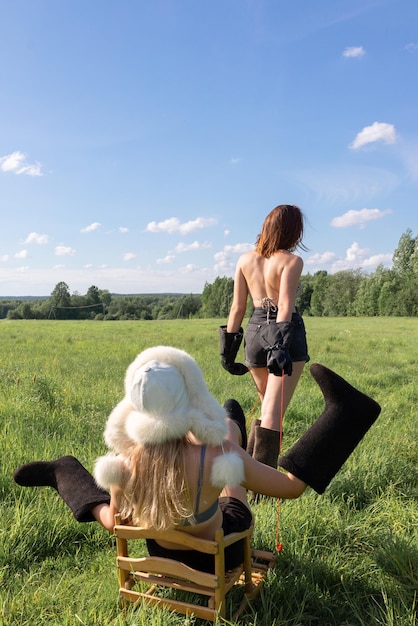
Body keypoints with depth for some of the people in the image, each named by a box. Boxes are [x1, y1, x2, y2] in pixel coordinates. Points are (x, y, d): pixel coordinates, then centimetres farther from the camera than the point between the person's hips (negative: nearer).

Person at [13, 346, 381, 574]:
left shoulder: (122, 463, -31)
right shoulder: (218, 456, -42)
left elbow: (114, 523, -8)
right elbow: (291, 487, -24)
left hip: (164, 556, 2)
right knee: (229, 422, 6)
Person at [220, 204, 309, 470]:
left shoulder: (245, 260, 7)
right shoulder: (292, 261, -6)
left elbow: (238, 307, 6)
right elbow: (285, 305, -16)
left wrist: (229, 346, 9)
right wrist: (280, 344, -20)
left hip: (255, 331, 5)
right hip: (286, 333, -5)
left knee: (269, 407, 22)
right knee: (274, 412, -5)